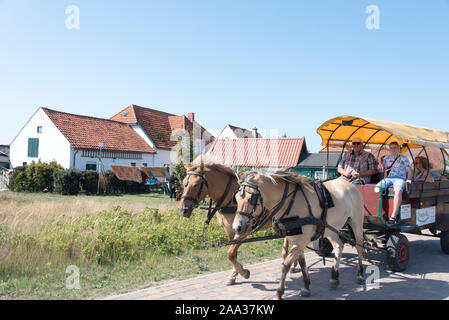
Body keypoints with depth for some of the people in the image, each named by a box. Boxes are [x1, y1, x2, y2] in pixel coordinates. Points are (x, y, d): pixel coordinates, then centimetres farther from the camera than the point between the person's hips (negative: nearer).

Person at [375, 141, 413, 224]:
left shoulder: (404, 159, 16)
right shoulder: (386, 159, 24)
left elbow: (409, 171, 16)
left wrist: (408, 179, -1)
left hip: (400, 179, -3)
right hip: (388, 178, 3)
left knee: (398, 191, -39)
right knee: (376, 188, -30)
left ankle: (393, 216, -45)